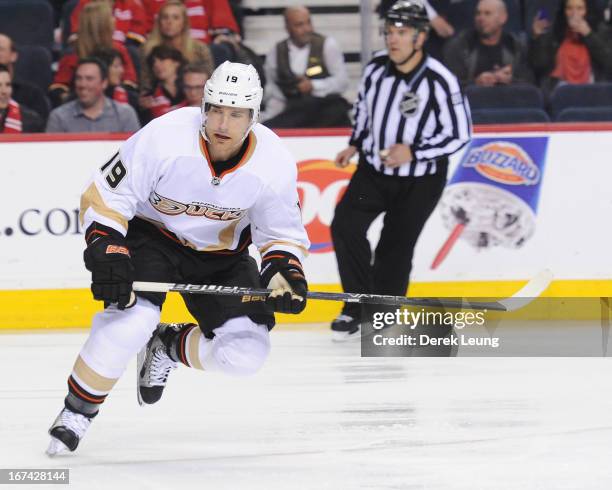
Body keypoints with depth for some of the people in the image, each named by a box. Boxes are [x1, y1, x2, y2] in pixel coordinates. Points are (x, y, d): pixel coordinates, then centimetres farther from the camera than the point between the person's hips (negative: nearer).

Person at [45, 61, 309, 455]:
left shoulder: (275, 163, -20)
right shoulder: (165, 137, -29)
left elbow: (284, 232, -5)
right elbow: (105, 197, -19)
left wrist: (284, 271, -23)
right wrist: (106, 250, -30)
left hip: (221, 254, 3)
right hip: (152, 234, -3)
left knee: (246, 353, -13)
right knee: (131, 320, -28)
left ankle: (167, 346, 17)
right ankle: (77, 410, -7)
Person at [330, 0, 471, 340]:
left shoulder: (440, 82, -22)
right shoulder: (376, 67, -6)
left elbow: (459, 133, -16)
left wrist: (413, 152, -23)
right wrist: (355, 145, 6)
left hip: (420, 181, -4)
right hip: (374, 170, 4)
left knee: (396, 248, -1)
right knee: (345, 225, -14)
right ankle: (359, 307, -4)